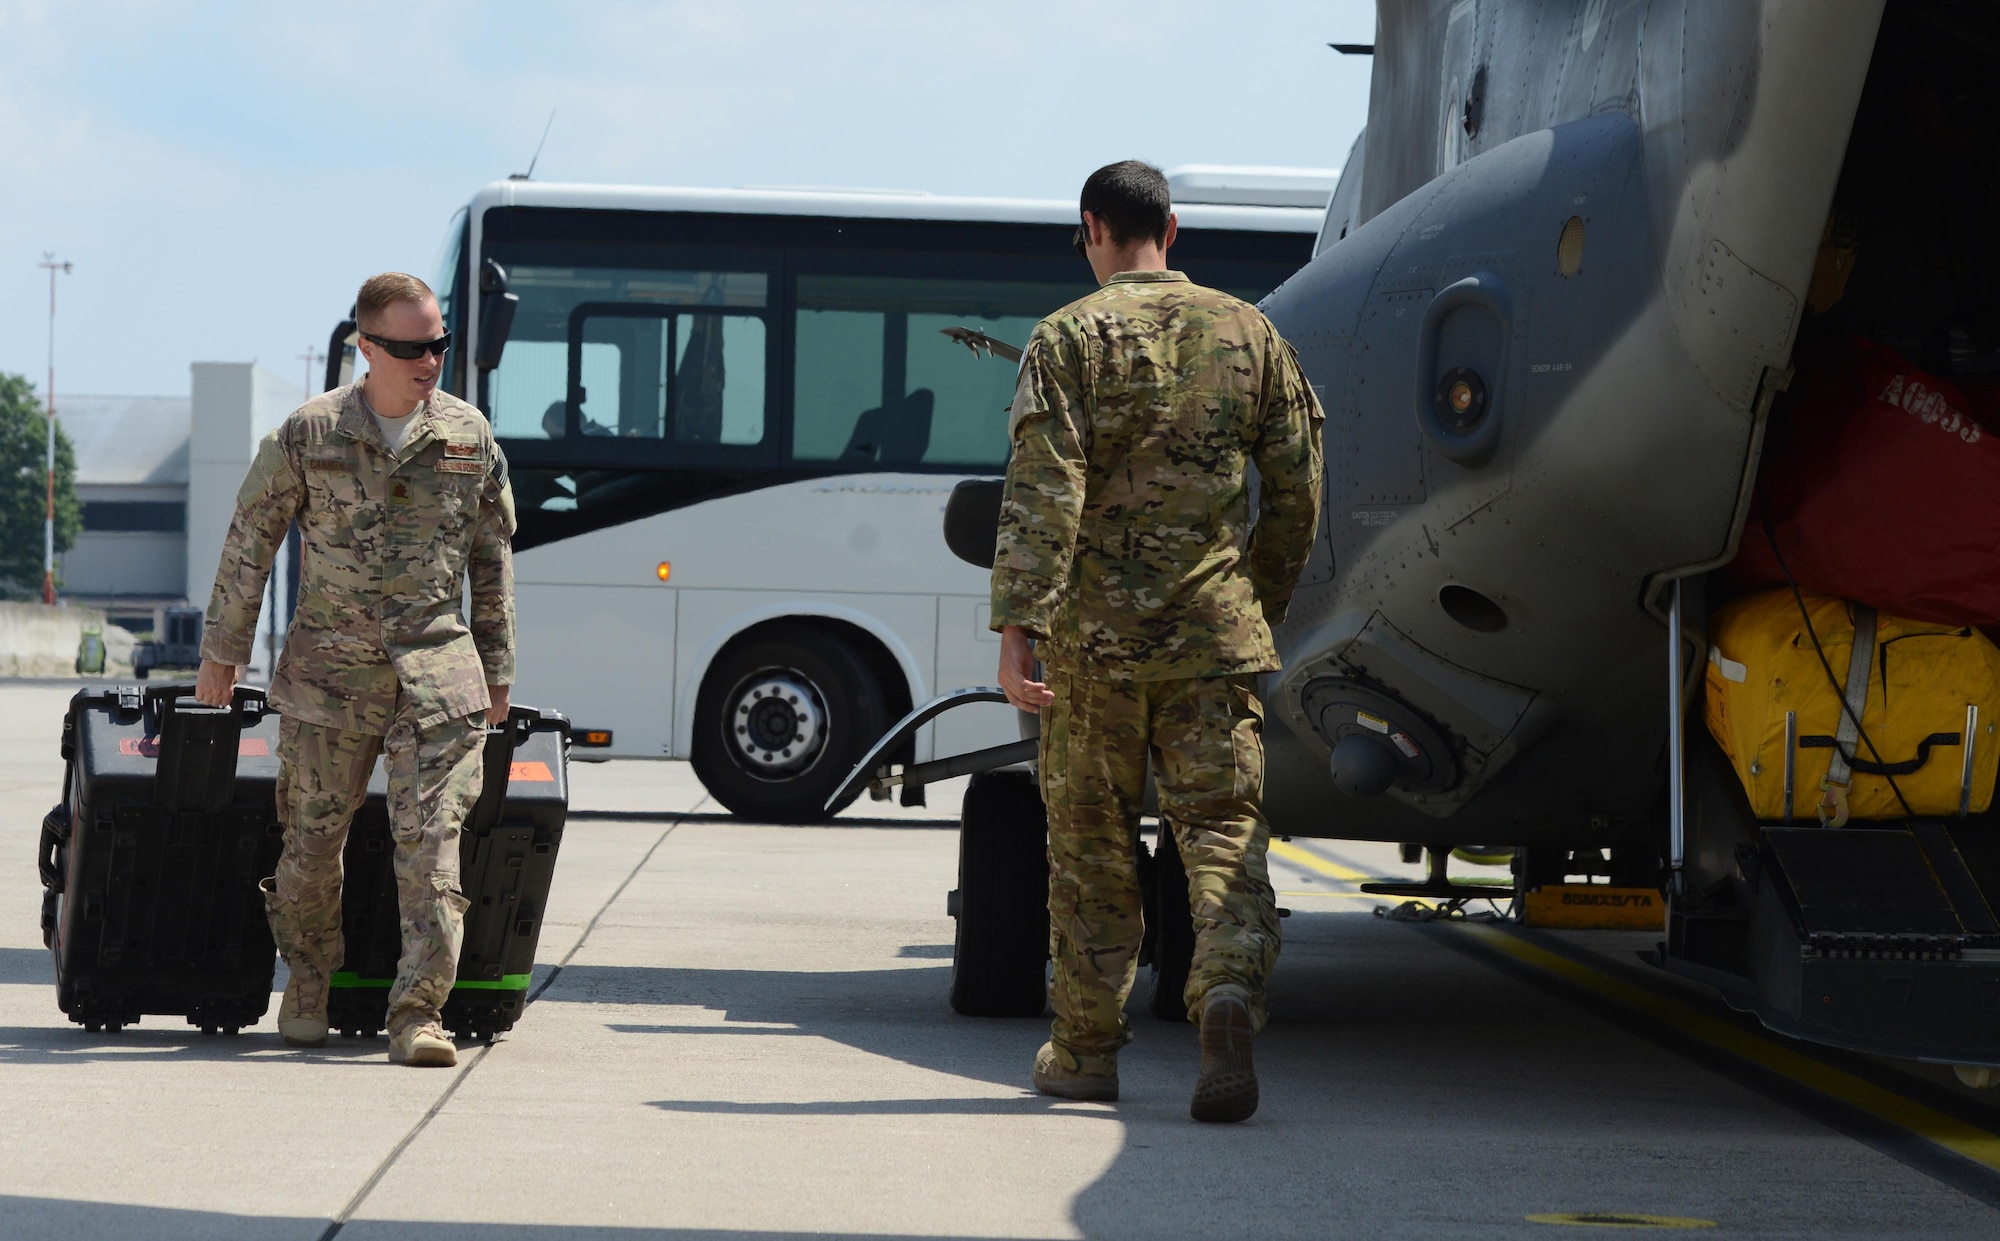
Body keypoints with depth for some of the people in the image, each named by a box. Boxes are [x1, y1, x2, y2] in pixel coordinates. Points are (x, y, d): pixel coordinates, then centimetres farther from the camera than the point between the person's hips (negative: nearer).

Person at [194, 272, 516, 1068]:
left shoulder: (470, 438, 5)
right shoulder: (309, 434, -2)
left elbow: (493, 560, 15)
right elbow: (250, 541, 6)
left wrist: (498, 671, 16)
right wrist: (222, 652, 8)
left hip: (435, 663, 1)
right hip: (329, 665, -1)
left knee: (431, 839, -10)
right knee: (313, 837, 7)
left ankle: (417, 1012, -11)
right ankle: (308, 986, 30)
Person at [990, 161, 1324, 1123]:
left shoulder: (1071, 338, -3)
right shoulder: (1249, 334, 8)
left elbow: (1043, 494, -13)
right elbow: (1296, 494, 10)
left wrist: (1018, 625, -16)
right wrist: (1262, 603, 24)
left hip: (1094, 632, -1)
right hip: (1215, 632, 2)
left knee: (1091, 840, 10)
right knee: (1222, 828, 0)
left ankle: (1087, 1050, 19)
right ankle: (1230, 989, -27)